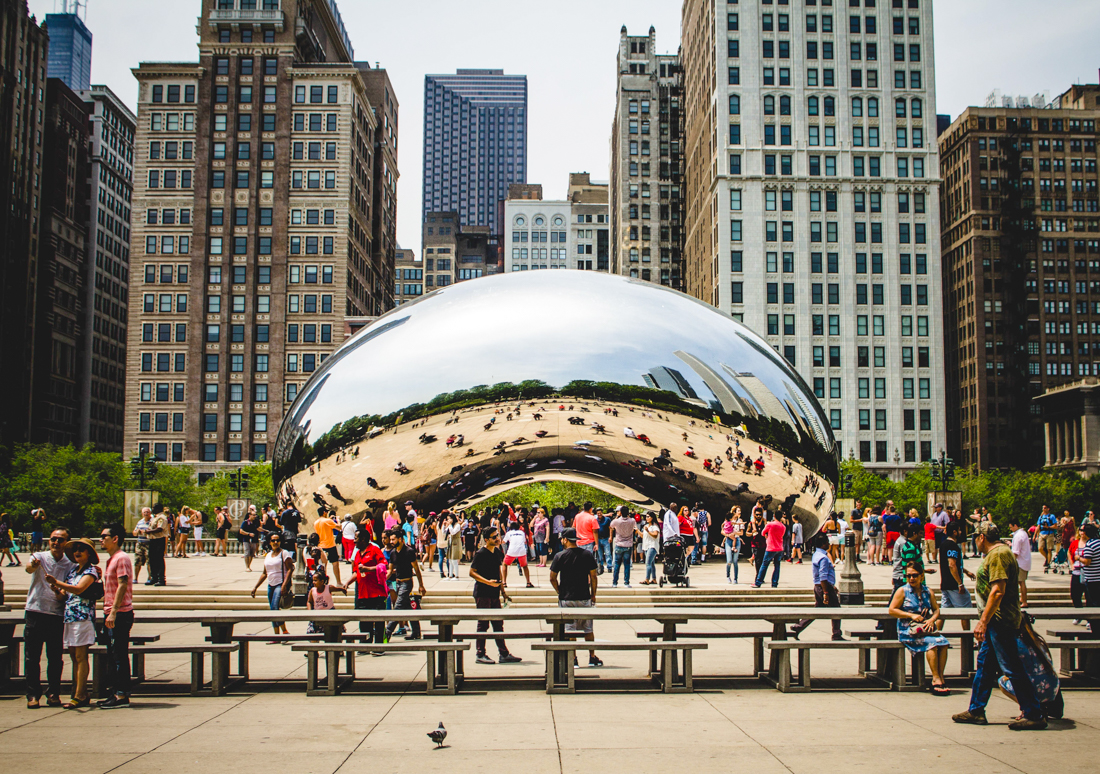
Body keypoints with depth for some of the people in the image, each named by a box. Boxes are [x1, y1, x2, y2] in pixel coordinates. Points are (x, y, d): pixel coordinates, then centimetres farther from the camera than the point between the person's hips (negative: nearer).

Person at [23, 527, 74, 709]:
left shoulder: (70, 565, 7)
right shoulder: (39, 557, 1)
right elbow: (29, 568, -22)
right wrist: (33, 565, -45)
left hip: (57, 615, 1)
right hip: (34, 612, -1)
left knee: (55, 658, 3)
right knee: (32, 657, 0)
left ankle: (53, 693, 13)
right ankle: (32, 695, 6)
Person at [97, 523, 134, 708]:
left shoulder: (122, 558, -12)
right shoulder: (111, 559, 19)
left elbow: (122, 585, -20)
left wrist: (113, 612, -24)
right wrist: (108, 613, 22)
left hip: (120, 614, -10)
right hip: (112, 614, 10)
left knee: (120, 655, -7)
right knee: (112, 656, 13)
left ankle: (122, 696, -4)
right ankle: (115, 693, 18)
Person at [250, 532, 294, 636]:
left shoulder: (284, 553, -4)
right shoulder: (268, 555, 15)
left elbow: (290, 569, -11)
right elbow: (264, 573, 20)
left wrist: (284, 585, -21)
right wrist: (255, 587, 15)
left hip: (281, 584, -7)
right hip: (271, 585, 7)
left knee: (274, 607, -22)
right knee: (272, 610, 6)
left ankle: (285, 631, -14)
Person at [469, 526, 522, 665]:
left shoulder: (497, 552, 11)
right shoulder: (480, 554, -12)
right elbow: (472, 572, -13)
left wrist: (503, 589, 18)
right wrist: (488, 582, -23)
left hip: (495, 594, 8)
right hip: (482, 594, -8)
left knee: (498, 624, 10)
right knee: (483, 625, -1)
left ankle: (504, 654, 14)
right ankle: (480, 655, 7)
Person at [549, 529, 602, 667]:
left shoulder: (560, 556, -7)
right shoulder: (588, 555, -1)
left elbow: (552, 578, -4)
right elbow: (594, 576, 2)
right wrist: (593, 595, 11)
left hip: (566, 599, -2)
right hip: (584, 598, 2)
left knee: (569, 630, 5)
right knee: (588, 629, 14)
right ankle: (592, 657, 18)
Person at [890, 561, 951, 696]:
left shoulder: (928, 592, 15)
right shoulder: (902, 591, 2)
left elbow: (936, 609, 18)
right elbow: (892, 610, -3)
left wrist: (932, 620, -5)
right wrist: (911, 615, -12)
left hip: (925, 627, 5)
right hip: (907, 631, -4)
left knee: (943, 642, -24)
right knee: (932, 642, -29)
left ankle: (940, 678, -20)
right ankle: (936, 678, -22)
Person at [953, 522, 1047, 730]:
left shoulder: (998, 554, -16)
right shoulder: (997, 553, 17)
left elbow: (998, 591, -24)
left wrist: (983, 622, -23)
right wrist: (985, 620, 25)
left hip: (1001, 621, -11)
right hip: (997, 621, 11)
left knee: (1012, 669, -6)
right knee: (984, 665, 14)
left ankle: (1034, 715, 1)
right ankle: (976, 711, 20)